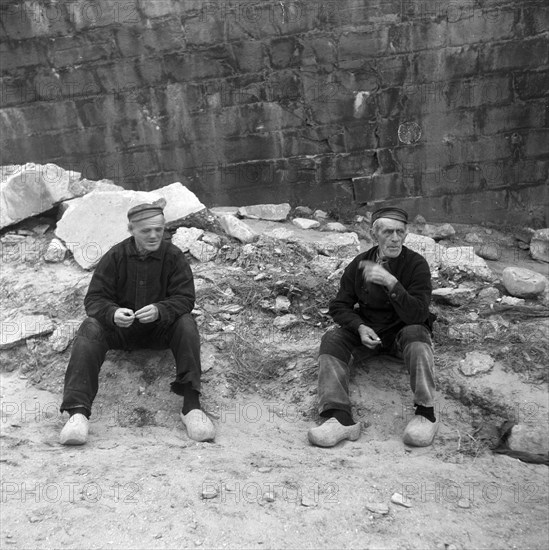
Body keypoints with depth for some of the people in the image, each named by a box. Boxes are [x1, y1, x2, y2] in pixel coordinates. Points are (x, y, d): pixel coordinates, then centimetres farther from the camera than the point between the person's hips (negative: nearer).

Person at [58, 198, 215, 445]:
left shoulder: (173, 256, -8)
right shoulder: (115, 256, -7)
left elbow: (185, 298, -12)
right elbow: (94, 298, -8)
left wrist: (160, 310, -34)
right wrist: (112, 313, -33)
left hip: (160, 328, 0)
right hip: (119, 328, 0)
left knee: (186, 324, -30)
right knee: (90, 329, -28)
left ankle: (191, 405, -33)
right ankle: (78, 411, -37)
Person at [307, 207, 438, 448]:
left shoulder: (416, 264, -13)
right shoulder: (359, 264, -4)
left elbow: (417, 315, -23)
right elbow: (340, 305, -1)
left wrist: (392, 283, -35)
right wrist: (360, 327, -20)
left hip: (402, 331, -3)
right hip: (368, 331, 3)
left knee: (416, 334, -35)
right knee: (332, 337, -22)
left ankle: (426, 414, -35)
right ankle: (341, 418, -35)